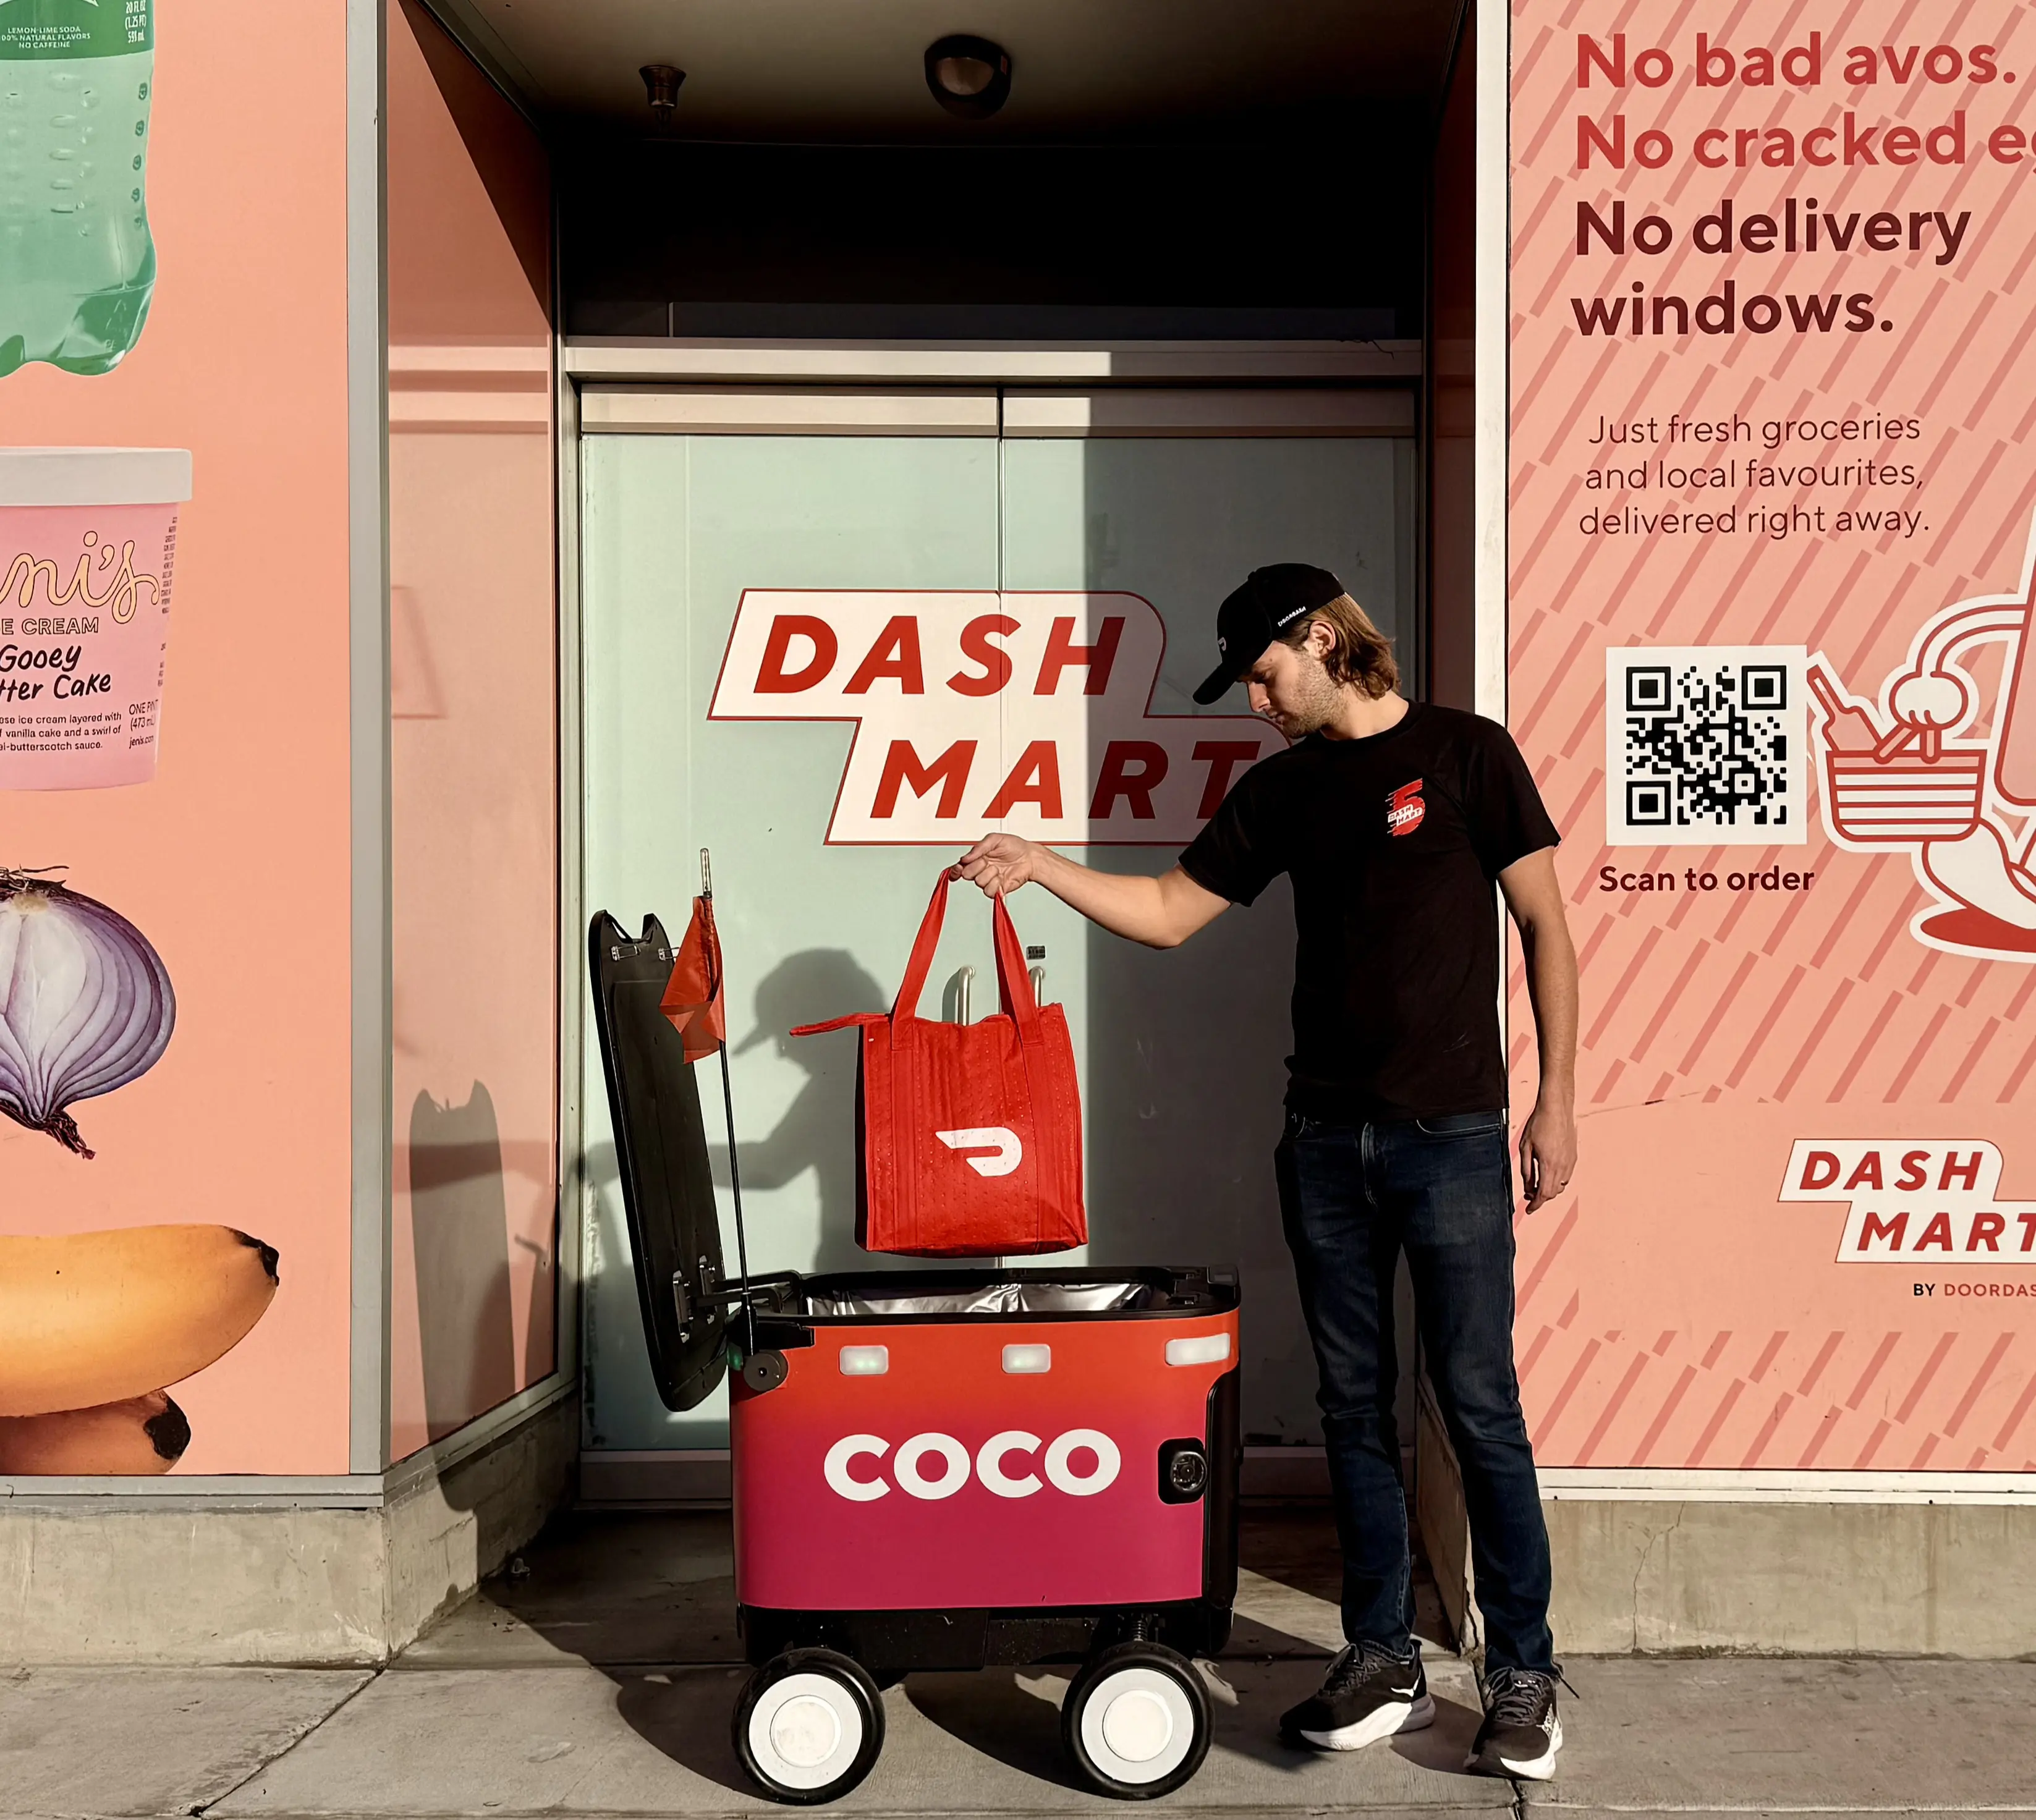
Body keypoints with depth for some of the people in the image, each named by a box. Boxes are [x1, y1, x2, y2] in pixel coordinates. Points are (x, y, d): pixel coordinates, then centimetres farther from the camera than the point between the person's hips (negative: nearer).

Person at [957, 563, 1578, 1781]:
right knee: (1356, 1409, 9)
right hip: (1327, 1134, 5)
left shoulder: (1466, 754, -4)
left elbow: (1545, 929, -3)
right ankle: (1386, 1665, 20)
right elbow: (1171, 912, 15)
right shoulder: (1284, 789, 11)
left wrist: (1557, 1103, -6)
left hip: (1452, 1135, -5)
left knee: (1482, 1412, -2)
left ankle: (1525, 1676, 10)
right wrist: (1038, 868, 3)